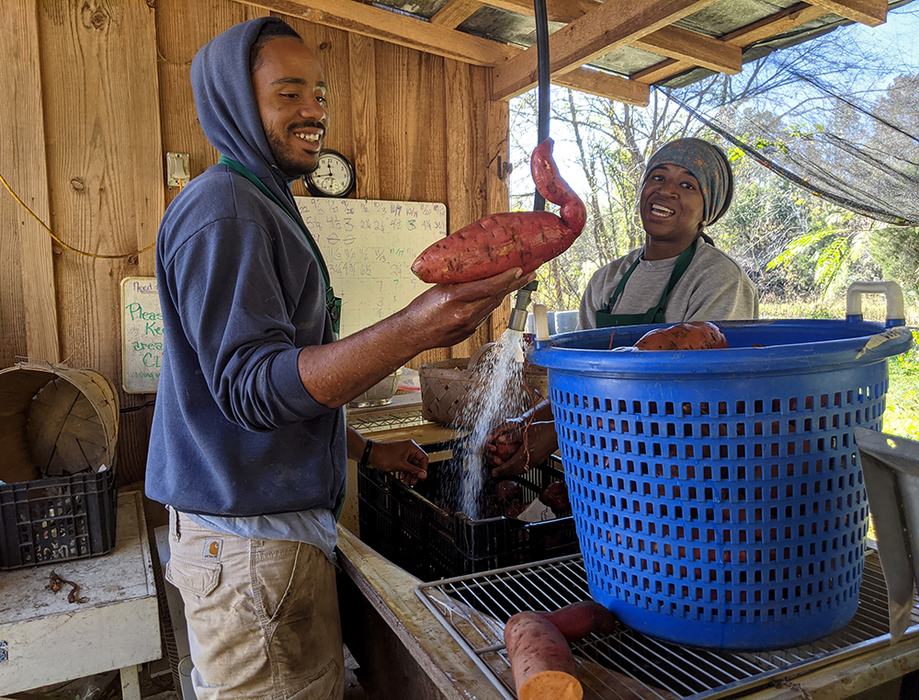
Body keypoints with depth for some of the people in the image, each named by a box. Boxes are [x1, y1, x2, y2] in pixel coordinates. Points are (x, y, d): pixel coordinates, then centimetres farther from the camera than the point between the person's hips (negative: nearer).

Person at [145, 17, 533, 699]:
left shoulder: (263, 207, 19)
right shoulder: (221, 209, -14)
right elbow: (251, 384, -25)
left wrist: (367, 450, 19)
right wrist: (413, 331, -37)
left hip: (279, 526, 10)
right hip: (249, 539, -10)